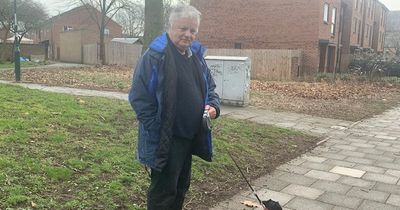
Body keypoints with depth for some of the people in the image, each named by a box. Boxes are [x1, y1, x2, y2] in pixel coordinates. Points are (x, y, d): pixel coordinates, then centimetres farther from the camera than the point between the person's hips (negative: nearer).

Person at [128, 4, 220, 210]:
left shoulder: (197, 55, 7)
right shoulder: (155, 56, -17)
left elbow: (209, 87, 17)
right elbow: (139, 98, -18)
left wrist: (213, 106, -4)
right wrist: (157, 132, -18)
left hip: (190, 137, 8)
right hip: (165, 140, -8)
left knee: (181, 186, 22)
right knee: (163, 192, 4)